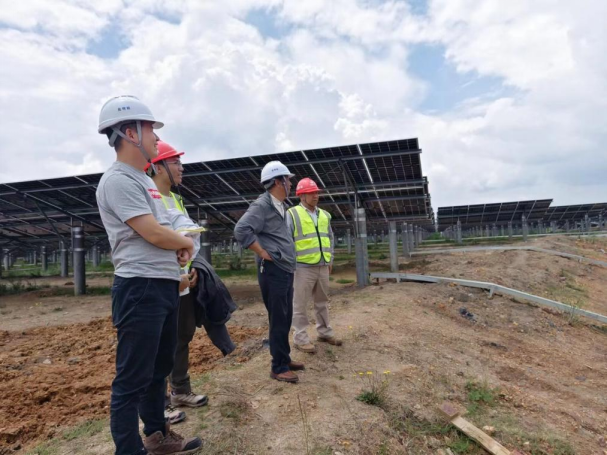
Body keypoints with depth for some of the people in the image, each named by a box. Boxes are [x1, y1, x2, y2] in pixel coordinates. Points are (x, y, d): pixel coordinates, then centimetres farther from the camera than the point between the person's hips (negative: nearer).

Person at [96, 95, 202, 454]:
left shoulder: (145, 181, 17)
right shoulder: (118, 181, -14)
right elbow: (154, 234, -20)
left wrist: (179, 251, 0)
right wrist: (187, 243, -1)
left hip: (166, 286, 10)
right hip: (141, 289, -10)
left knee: (161, 367, 20)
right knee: (134, 378, 0)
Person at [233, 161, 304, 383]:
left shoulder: (280, 206, 16)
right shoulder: (262, 205, -13)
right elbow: (241, 230, -25)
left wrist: (287, 258, 12)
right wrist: (263, 253, -19)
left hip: (285, 270, 9)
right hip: (273, 271, -9)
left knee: (285, 318, 16)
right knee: (278, 320, -3)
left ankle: (284, 359, 29)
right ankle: (279, 368, 8)